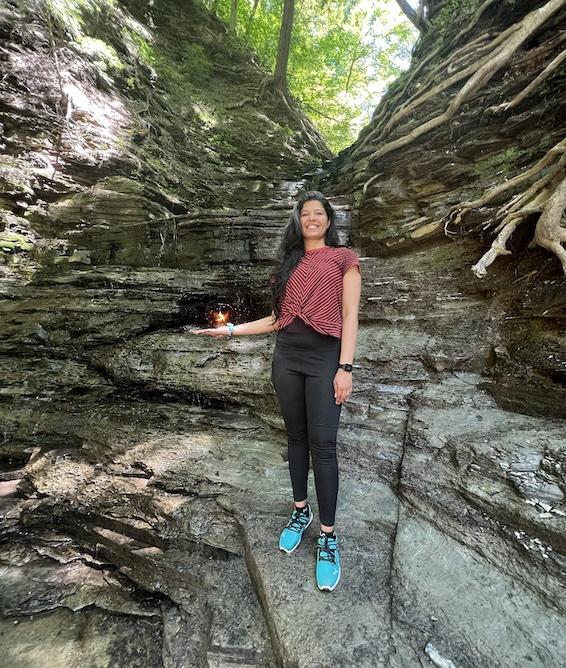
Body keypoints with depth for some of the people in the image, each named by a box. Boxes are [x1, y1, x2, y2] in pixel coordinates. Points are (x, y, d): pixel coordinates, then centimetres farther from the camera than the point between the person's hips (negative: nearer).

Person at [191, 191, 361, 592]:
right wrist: (230, 330, 10)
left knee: (322, 445, -3)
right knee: (296, 437, 12)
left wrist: (345, 368, -11)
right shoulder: (289, 263, 16)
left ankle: (328, 536, 14)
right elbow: (277, 319, 14)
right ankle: (301, 511, 32)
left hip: (324, 357, -4)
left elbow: (349, 316, -3)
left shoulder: (343, 257, 5)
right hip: (287, 356, 4)